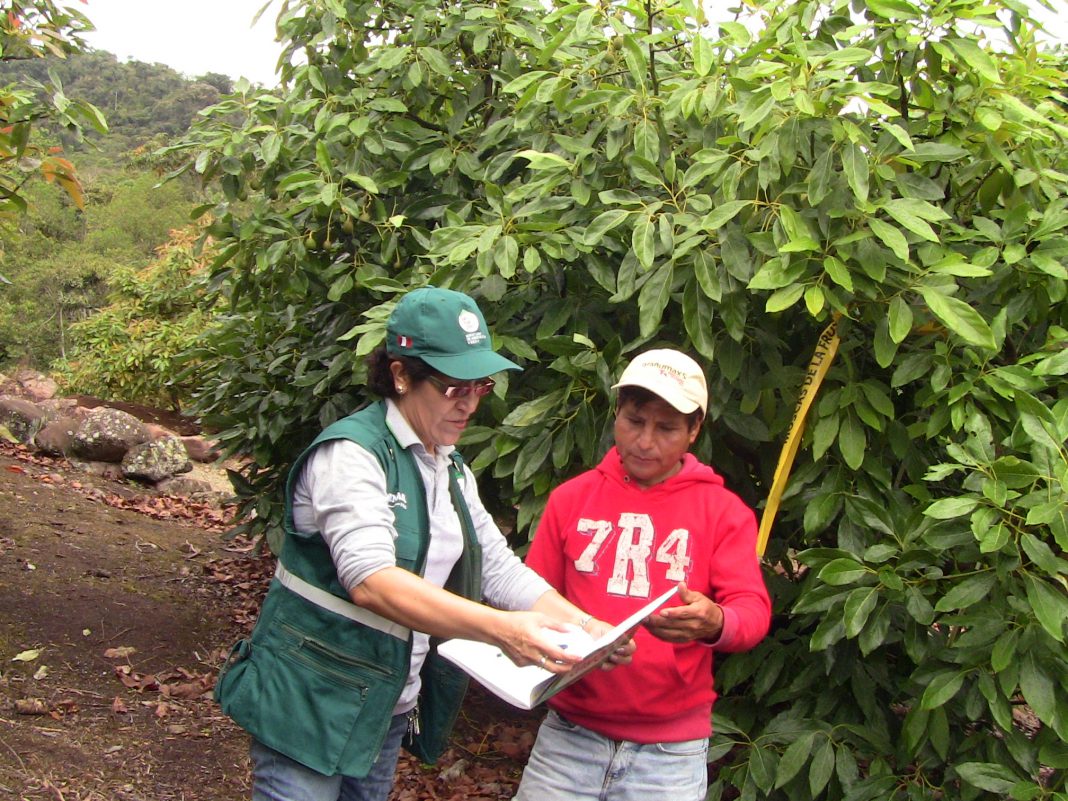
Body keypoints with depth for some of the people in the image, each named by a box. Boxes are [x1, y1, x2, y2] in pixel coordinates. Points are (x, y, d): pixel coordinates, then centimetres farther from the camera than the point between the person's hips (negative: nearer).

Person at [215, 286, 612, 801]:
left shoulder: (452, 471, 9)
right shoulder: (350, 454, -19)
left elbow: (499, 567, 6)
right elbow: (372, 582, -32)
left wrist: (585, 626, -10)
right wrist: (501, 629, -41)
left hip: (390, 711, 8)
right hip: (311, 706, -8)